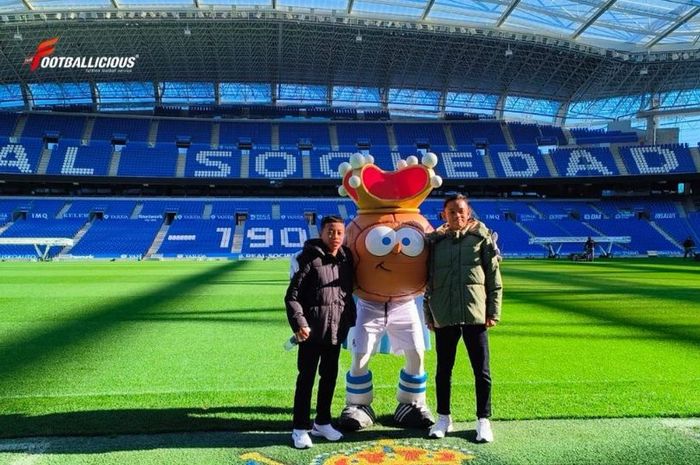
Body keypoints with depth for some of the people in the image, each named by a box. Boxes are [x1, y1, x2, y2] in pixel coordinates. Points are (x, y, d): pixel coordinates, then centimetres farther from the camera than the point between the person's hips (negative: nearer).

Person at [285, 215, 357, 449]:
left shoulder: (346, 258, 7)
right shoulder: (309, 258, -10)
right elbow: (292, 295, -12)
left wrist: (350, 318, 14)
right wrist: (299, 323, -21)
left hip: (336, 329, 6)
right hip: (312, 330, -6)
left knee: (330, 376, 15)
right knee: (306, 377, 3)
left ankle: (322, 422, 31)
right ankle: (300, 428, 14)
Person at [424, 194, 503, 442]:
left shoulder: (482, 239, 3)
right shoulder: (435, 242, 9)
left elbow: (494, 279, 3)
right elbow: (429, 280, 11)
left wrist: (493, 312, -3)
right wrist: (429, 314, 9)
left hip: (475, 314, -2)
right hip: (444, 316, 2)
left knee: (481, 370, 3)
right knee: (443, 370, 11)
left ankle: (483, 420, 17)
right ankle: (443, 418, 26)